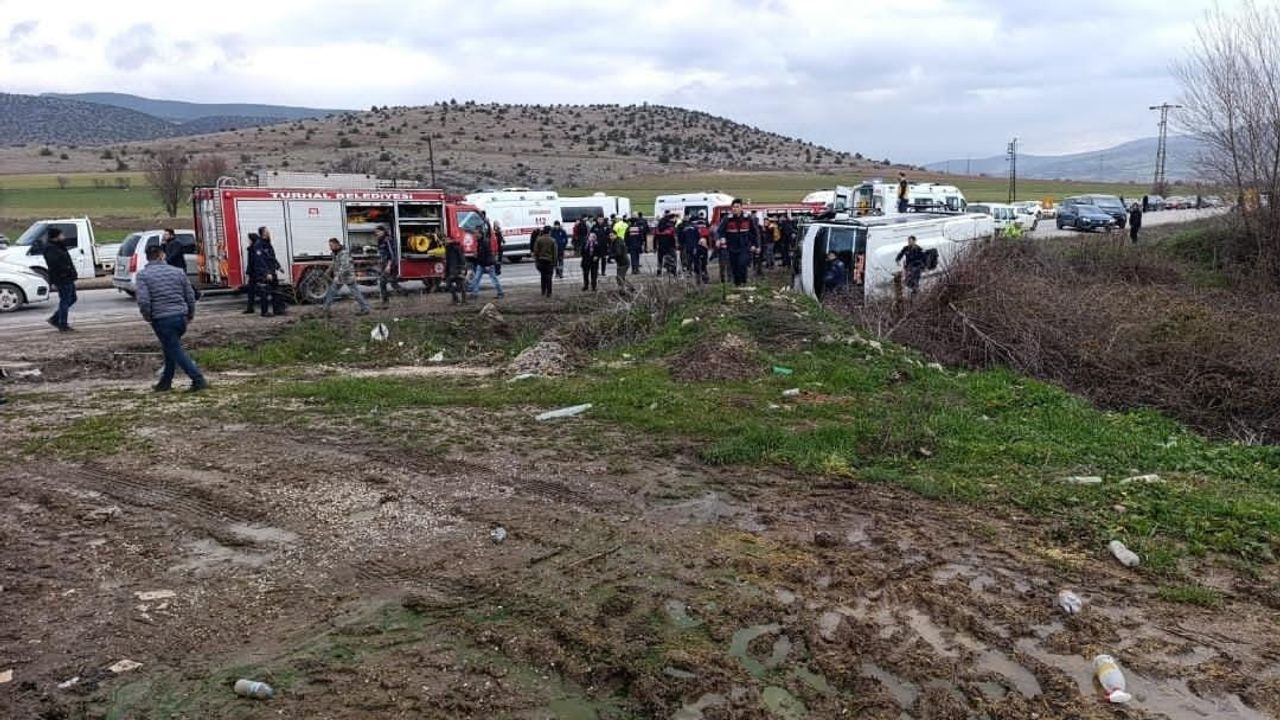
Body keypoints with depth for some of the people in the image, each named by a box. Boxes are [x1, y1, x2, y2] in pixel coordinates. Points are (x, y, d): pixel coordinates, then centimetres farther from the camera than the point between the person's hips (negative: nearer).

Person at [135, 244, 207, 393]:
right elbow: (190, 296, 8)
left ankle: (198, 380, -7)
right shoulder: (178, 271, 7)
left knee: (176, 350, 2)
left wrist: (148, 317, 1)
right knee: (171, 348, 21)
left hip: (162, 319, -4)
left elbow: (143, 301, -15)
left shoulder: (143, 275, -4)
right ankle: (165, 382, 28)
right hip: (181, 317, 4)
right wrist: (191, 314, 21)